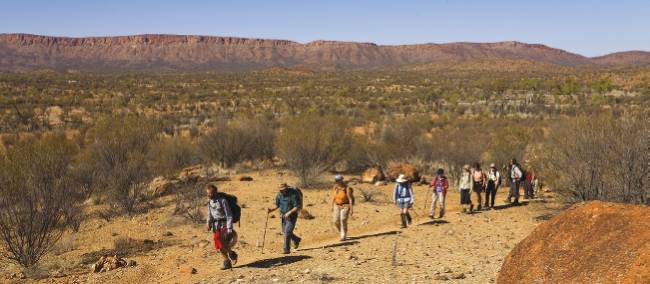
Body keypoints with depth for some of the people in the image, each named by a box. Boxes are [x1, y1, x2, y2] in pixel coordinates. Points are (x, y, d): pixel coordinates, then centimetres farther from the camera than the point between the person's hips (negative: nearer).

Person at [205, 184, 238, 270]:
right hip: (216, 225, 7)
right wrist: (208, 223, -1)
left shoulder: (222, 201, -18)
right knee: (219, 246, 7)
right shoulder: (210, 201, 4)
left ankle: (232, 254, 13)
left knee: (223, 245, -16)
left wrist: (229, 229, -19)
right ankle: (227, 263, 21)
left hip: (224, 224, -7)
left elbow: (229, 215, -16)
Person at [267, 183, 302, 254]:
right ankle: (296, 240, 41)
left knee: (287, 232, -15)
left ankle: (286, 249, -6)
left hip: (292, 216, -7)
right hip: (284, 216, 7)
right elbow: (277, 205, 4)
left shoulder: (293, 194, -24)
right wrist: (272, 210, -15)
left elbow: (297, 207, -24)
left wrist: (289, 213, -34)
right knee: (284, 232, 17)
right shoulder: (279, 195, -5)